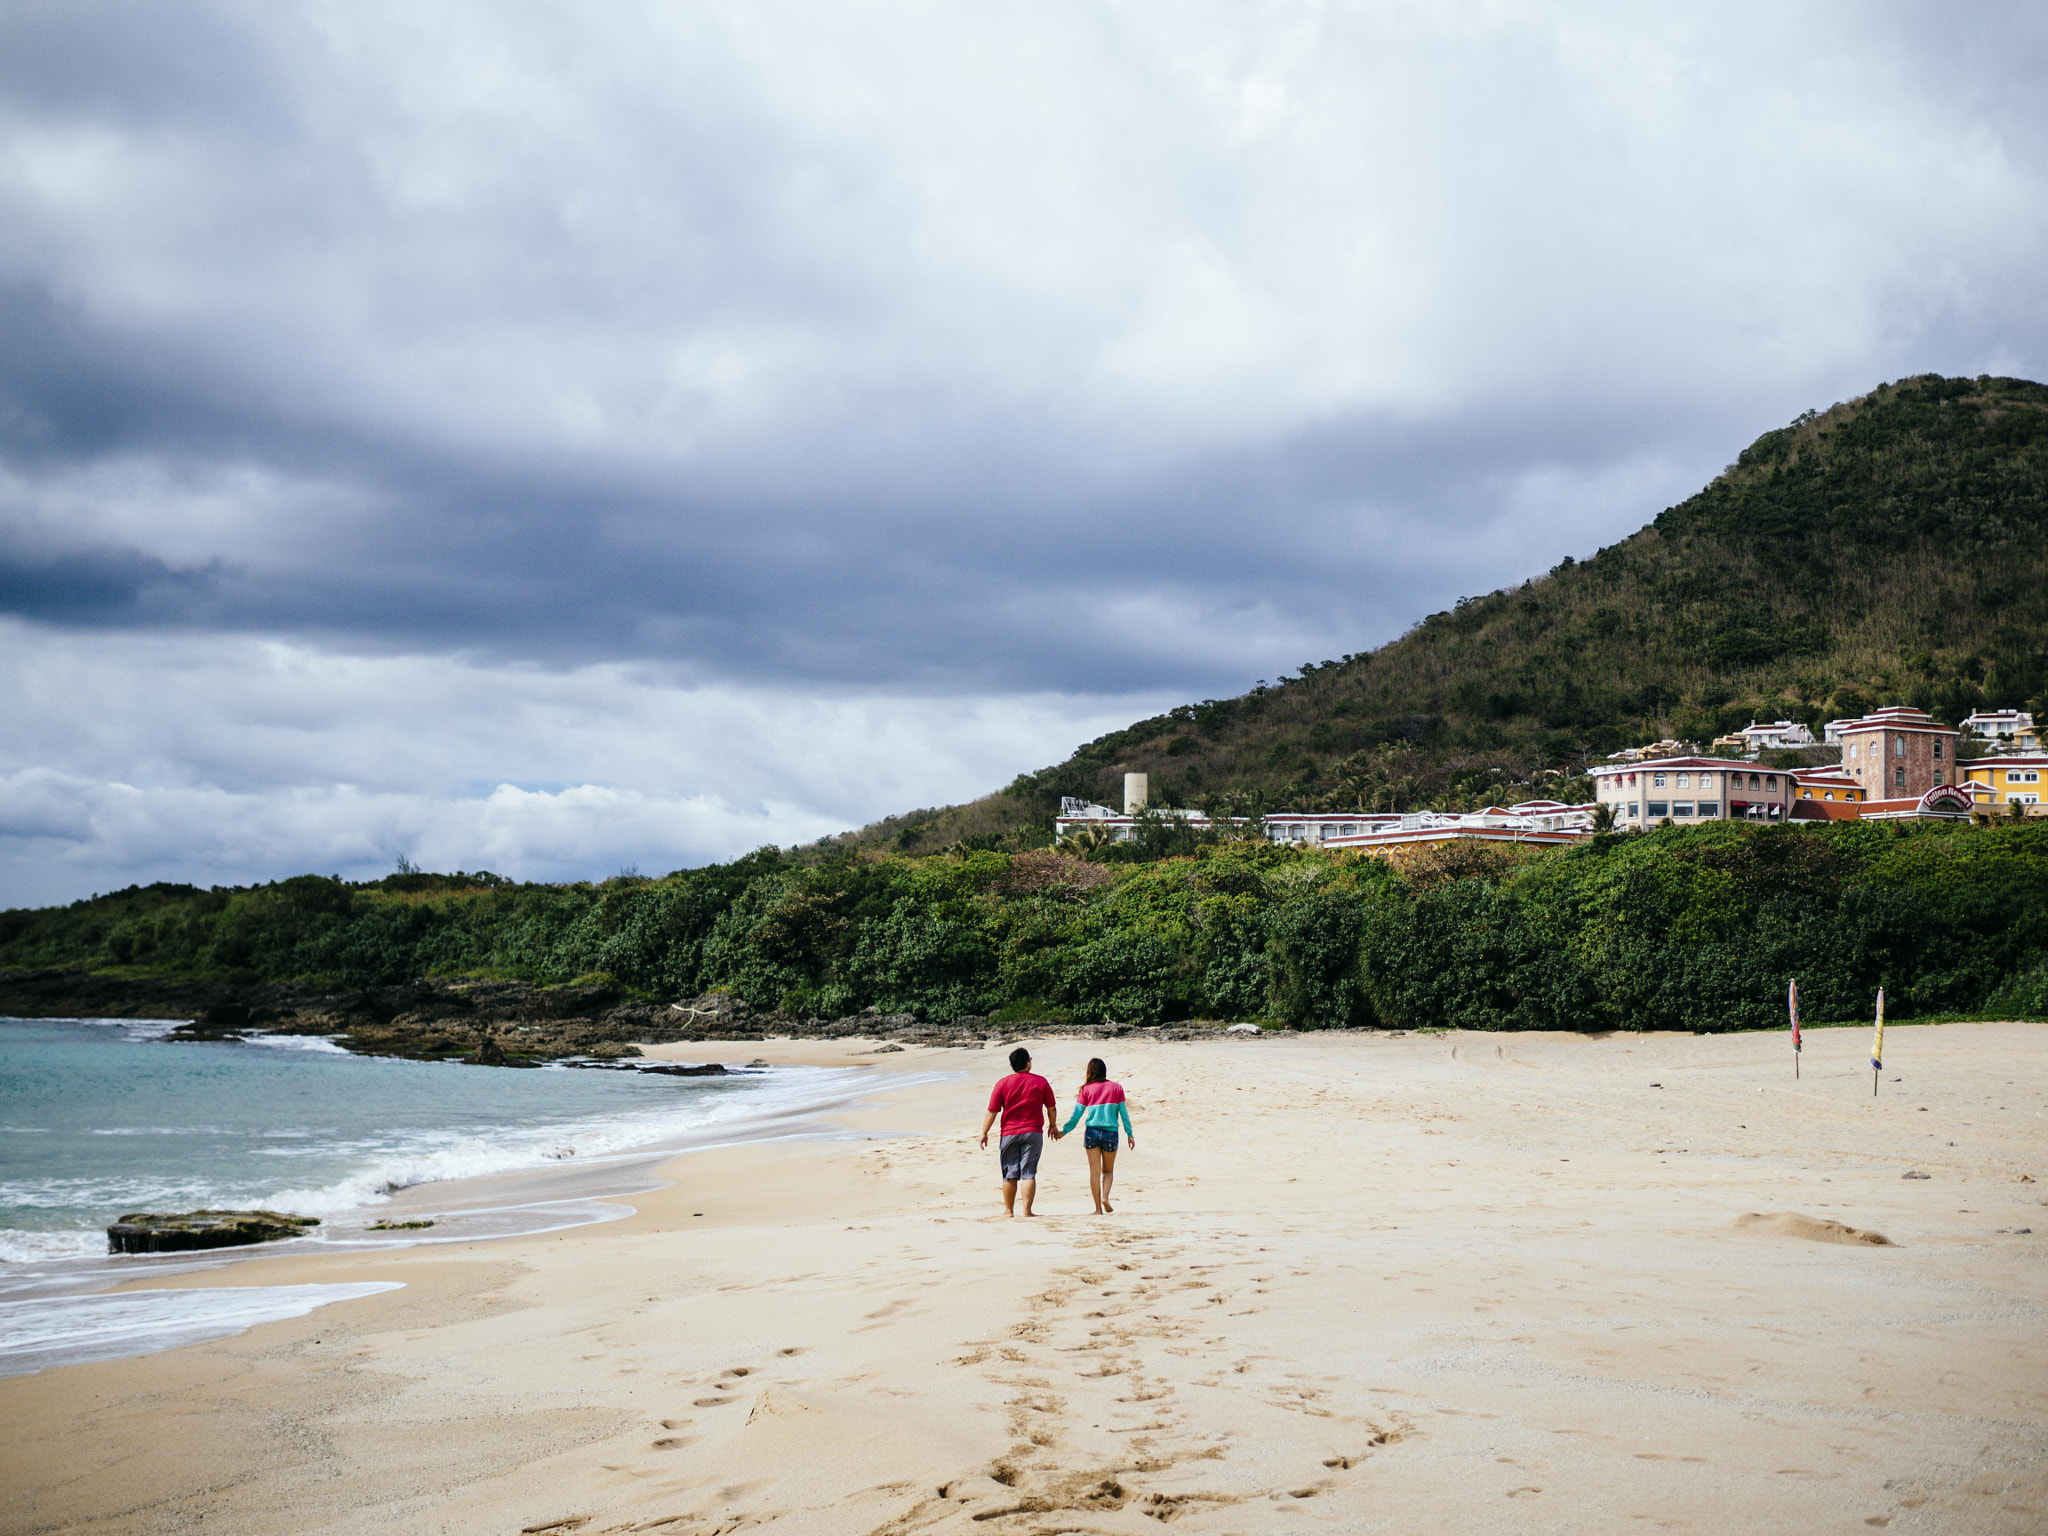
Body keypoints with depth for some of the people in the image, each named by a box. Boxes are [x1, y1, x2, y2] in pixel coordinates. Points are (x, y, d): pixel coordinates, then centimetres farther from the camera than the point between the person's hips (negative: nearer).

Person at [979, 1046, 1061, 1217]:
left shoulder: (1003, 1083, -2)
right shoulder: (1041, 1082, 0)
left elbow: (992, 1111, -2)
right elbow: (1051, 1108, 8)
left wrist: (984, 1132, 5)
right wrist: (1053, 1125, 25)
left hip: (1009, 1133, 0)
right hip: (1034, 1133, 0)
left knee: (1010, 1174, 9)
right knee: (1028, 1173, -1)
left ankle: (1008, 1210, 16)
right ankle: (1027, 1211, -6)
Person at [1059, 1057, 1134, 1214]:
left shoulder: (1086, 1089, 0)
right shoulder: (1117, 1088, 2)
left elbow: (1076, 1114, 1)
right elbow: (1124, 1114, 2)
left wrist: (1064, 1131, 13)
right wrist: (1130, 1134, 9)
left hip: (1092, 1133, 0)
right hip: (1110, 1134, 0)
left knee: (1094, 1171, 4)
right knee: (1108, 1170, 15)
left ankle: (1098, 1208, -1)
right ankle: (1105, 1197, -10)